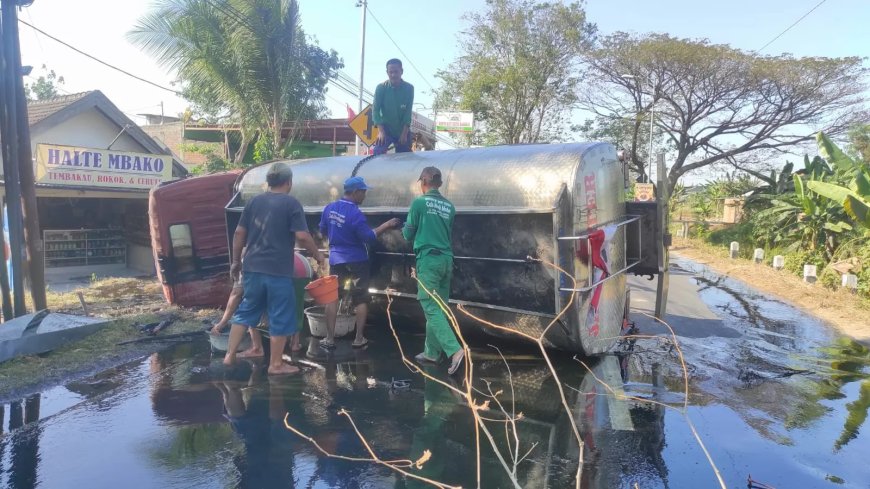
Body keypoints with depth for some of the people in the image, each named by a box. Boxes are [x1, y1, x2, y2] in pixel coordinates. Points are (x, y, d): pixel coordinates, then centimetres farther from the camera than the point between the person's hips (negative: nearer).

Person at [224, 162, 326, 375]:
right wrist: (317, 255, 1)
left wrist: (236, 261, 18)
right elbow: (302, 236, -14)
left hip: (252, 267, 6)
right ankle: (276, 364, 12)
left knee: (246, 311, 19)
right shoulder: (291, 204, -8)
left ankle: (230, 355, 21)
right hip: (278, 270, -6)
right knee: (280, 317, 5)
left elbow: (239, 233, 10)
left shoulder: (255, 201, 9)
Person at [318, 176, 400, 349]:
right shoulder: (355, 213, -21)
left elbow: (323, 231, 11)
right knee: (361, 299, 8)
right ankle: (359, 338, 10)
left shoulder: (329, 208, 0)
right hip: (356, 261, -5)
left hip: (336, 259, 5)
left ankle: (329, 339, 11)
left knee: (332, 297, 11)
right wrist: (386, 225, -8)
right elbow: (369, 237, -17)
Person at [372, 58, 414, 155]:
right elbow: (375, 110, -12)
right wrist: (381, 131, -24)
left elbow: (408, 112, -9)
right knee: (377, 154, -22)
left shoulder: (409, 88, -6)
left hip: (403, 130, 1)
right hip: (386, 129, -1)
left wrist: (405, 132, -16)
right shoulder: (381, 88, -9)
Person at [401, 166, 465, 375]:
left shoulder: (419, 202, -5)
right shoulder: (449, 206, 11)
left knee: (431, 307, -6)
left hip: (429, 259, -6)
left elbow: (409, 234, 2)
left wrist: (405, 228, 24)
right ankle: (432, 352, 18)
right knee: (439, 306, 11)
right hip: (446, 259, 6)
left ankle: (455, 350, -18)